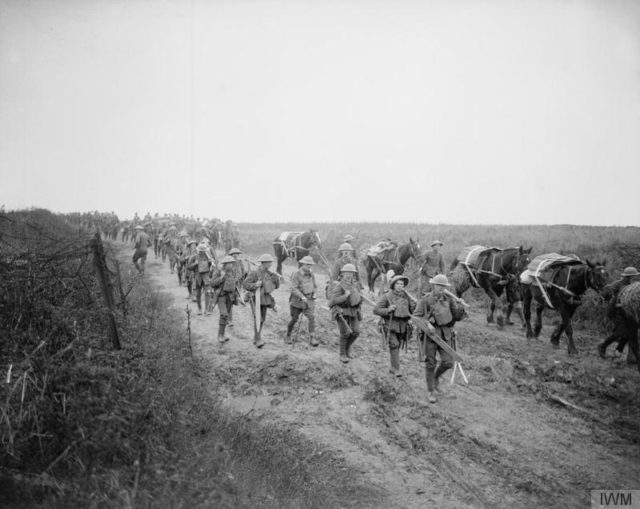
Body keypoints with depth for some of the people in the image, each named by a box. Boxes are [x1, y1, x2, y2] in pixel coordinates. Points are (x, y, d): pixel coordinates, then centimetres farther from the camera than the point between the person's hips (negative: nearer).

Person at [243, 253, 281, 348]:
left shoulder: (269, 274, 3)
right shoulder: (254, 273, -16)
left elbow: (276, 286, 8)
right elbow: (245, 285, -17)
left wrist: (277, 279, -13)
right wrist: (255, 285, -33)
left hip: (265, 299, 7)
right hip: (256, 299, -6)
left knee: (262, 319, 10)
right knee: (258, 320, -13)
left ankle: (256, 338, 23)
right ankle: (258, 340, -11)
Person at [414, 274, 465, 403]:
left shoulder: (449, 299, 5)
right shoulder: (425, 300, -4)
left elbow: (457, 316, 5)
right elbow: (416, 317, -6)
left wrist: (460, 308, -17)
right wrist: (427, 324, -23)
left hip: (445, 335, 3)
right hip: (430, 334, -3)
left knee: (447, 362, -6)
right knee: (430, 364, 2)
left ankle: (436, 377, 25)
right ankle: (430, 391, 15)